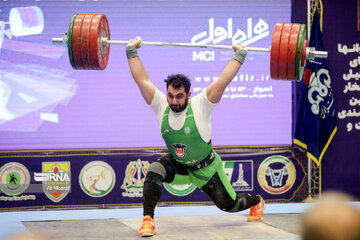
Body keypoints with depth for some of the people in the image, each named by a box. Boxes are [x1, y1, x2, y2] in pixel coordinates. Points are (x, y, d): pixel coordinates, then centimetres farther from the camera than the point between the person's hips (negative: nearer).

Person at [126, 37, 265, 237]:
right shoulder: (161, 105, -19)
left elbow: (223, 81, -32)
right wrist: (132, 51, -20)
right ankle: (148, 220, -23)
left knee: (229, 204, 12)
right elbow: (142, 80, -19)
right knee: (154, 172, -30)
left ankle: (256, 201, 47)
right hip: (177, 165, 2)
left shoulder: (200, 106, -27)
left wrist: (240, 56, -34)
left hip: (205, 168, -2)